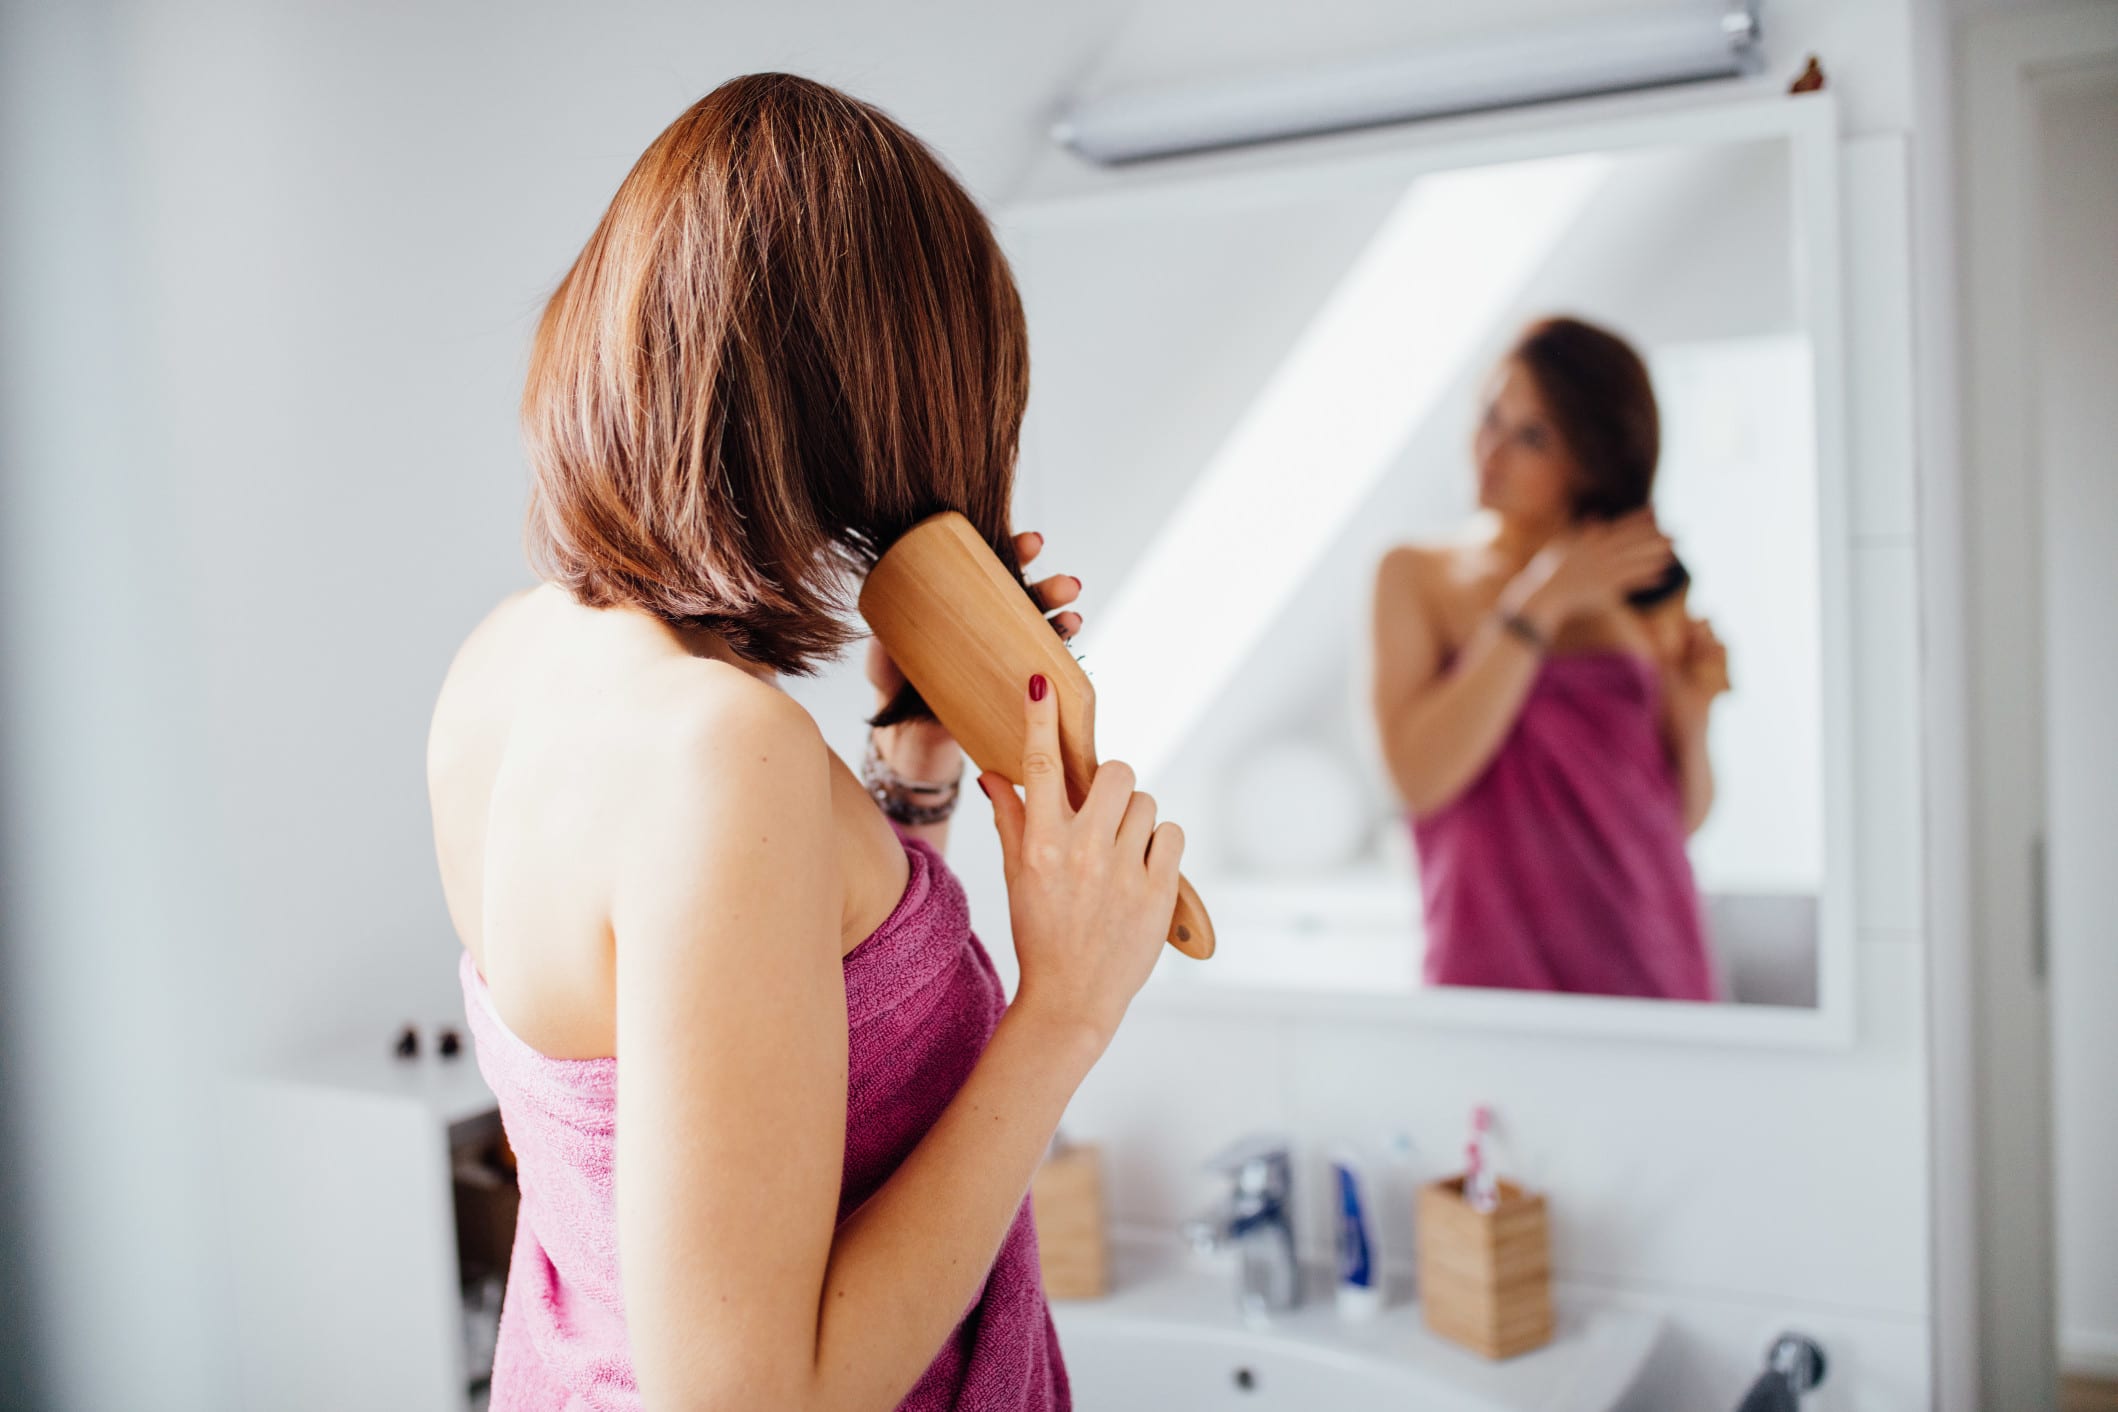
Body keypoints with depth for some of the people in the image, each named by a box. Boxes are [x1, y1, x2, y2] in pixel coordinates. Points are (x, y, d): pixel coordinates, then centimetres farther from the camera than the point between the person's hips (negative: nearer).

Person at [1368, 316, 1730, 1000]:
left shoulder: (1649, 591, 5)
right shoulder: (1416, 576, 1)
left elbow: (1683, 817, 12)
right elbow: (1418, 778, -15)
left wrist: (1692, 716, -7)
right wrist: (1541, 603, -14)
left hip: (1653, 959, 2)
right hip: (1495, 964, -2)